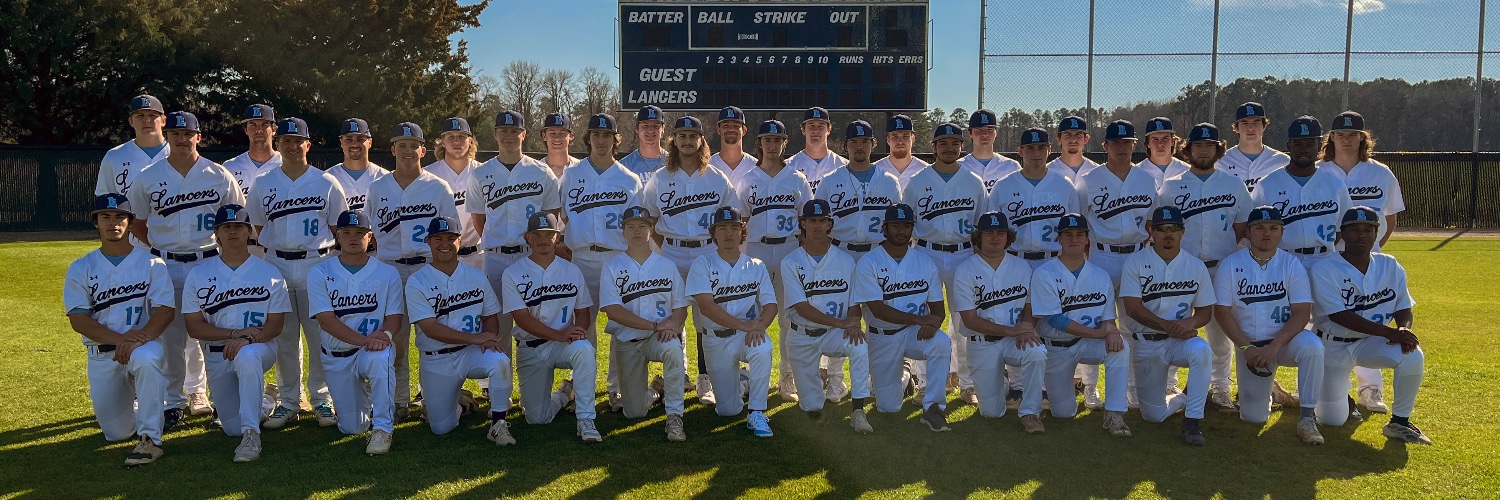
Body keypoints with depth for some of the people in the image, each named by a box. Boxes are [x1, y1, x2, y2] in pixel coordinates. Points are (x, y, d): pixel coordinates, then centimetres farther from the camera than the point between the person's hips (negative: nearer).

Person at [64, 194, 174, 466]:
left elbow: (165, 309, -7)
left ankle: (149, 439, -31)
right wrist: (120, 339, -19)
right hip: (101, 355, 2)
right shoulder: (81, 269, 6)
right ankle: (132, 403, 35)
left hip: (145, 344, -2)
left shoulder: (151, 264, 3)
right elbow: (78, 319, -3)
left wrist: (137, 340, -24)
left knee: (146, 360, -41)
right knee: (117, 433, -2)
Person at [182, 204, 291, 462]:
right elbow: (194, 327, -1)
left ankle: (251, 434, -37)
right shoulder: (198, 275, 5)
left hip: (260, 348, -3)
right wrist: (235, 332, -16)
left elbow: (275, 325, -4)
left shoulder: (269, 274, 2)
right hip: (216, 355, 3)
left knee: (247, 356, -41)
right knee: (233, 428, 0)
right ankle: (260, 403, 36)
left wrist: (247, 339, -24)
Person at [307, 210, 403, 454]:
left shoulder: (387, 274, -1)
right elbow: (326, 320, -13)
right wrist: (364, 339, -27)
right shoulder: (319, 273, -3)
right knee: (352, 428, 1)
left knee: (381, 357, -40)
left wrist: (384, 335, -29)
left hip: (373, 350, -1)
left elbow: (394, 316, -5)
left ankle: (383, 428, -27)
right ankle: (366, 402, 38)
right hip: (336, 358, 1)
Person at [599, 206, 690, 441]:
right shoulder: (611, 267, 0)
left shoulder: (667, 266, 6)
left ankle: (674, 418, -28)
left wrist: (674, 325, -22)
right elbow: (612, 309, -12)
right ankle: (654, 391, 37)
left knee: (673, 349, -38)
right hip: (626, 342, 0)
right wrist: (655, 326, -21)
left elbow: (680, 307, 4)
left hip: (660, 337, 0)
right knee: (634, 412, 1)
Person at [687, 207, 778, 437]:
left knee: (762, 349, -37)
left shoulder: (756, 266, 4)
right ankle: (739, 381, 35)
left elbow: (770, 304, -4)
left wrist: (759, 327, -27)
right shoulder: (702, 264, -4)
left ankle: (757, 413, -22)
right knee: (727, 410, -2)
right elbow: (706, 306, -17)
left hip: (748, 333, 1)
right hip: (715, 339, 0)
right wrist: (744, 325, -27)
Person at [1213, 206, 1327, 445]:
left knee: (1312, 347, -36)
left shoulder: (1292, 264, -4)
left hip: (1286, 340, 0)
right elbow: (1222, 312, -5)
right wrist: (1246, 348, -16)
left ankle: (1307, 417, -22)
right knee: (1253, 417, -4)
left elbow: (1302, 313, -11)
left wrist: (1274, 346, -23)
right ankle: (1264, 390, 32)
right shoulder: (1230, 265, -3)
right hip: (1249, 345, 1)